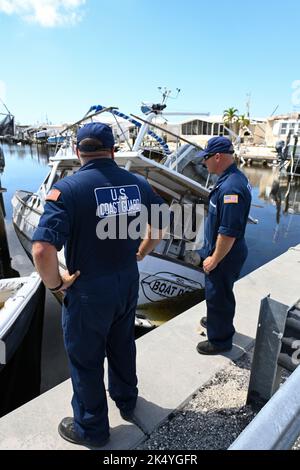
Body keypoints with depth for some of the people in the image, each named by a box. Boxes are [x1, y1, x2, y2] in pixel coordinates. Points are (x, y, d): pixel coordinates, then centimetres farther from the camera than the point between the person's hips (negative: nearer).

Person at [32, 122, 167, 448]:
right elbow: (163, 222, 8)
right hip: (129, 283, 5)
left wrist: (55, 283, -13)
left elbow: (42, 250, -31)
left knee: (85, 360, 18)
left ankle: (91, 429, 41)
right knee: (122, 346, 28)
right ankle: (126, 402, 53)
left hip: (89, 290, -5)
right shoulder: (137, 183, -4)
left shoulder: (67, 188, -21)